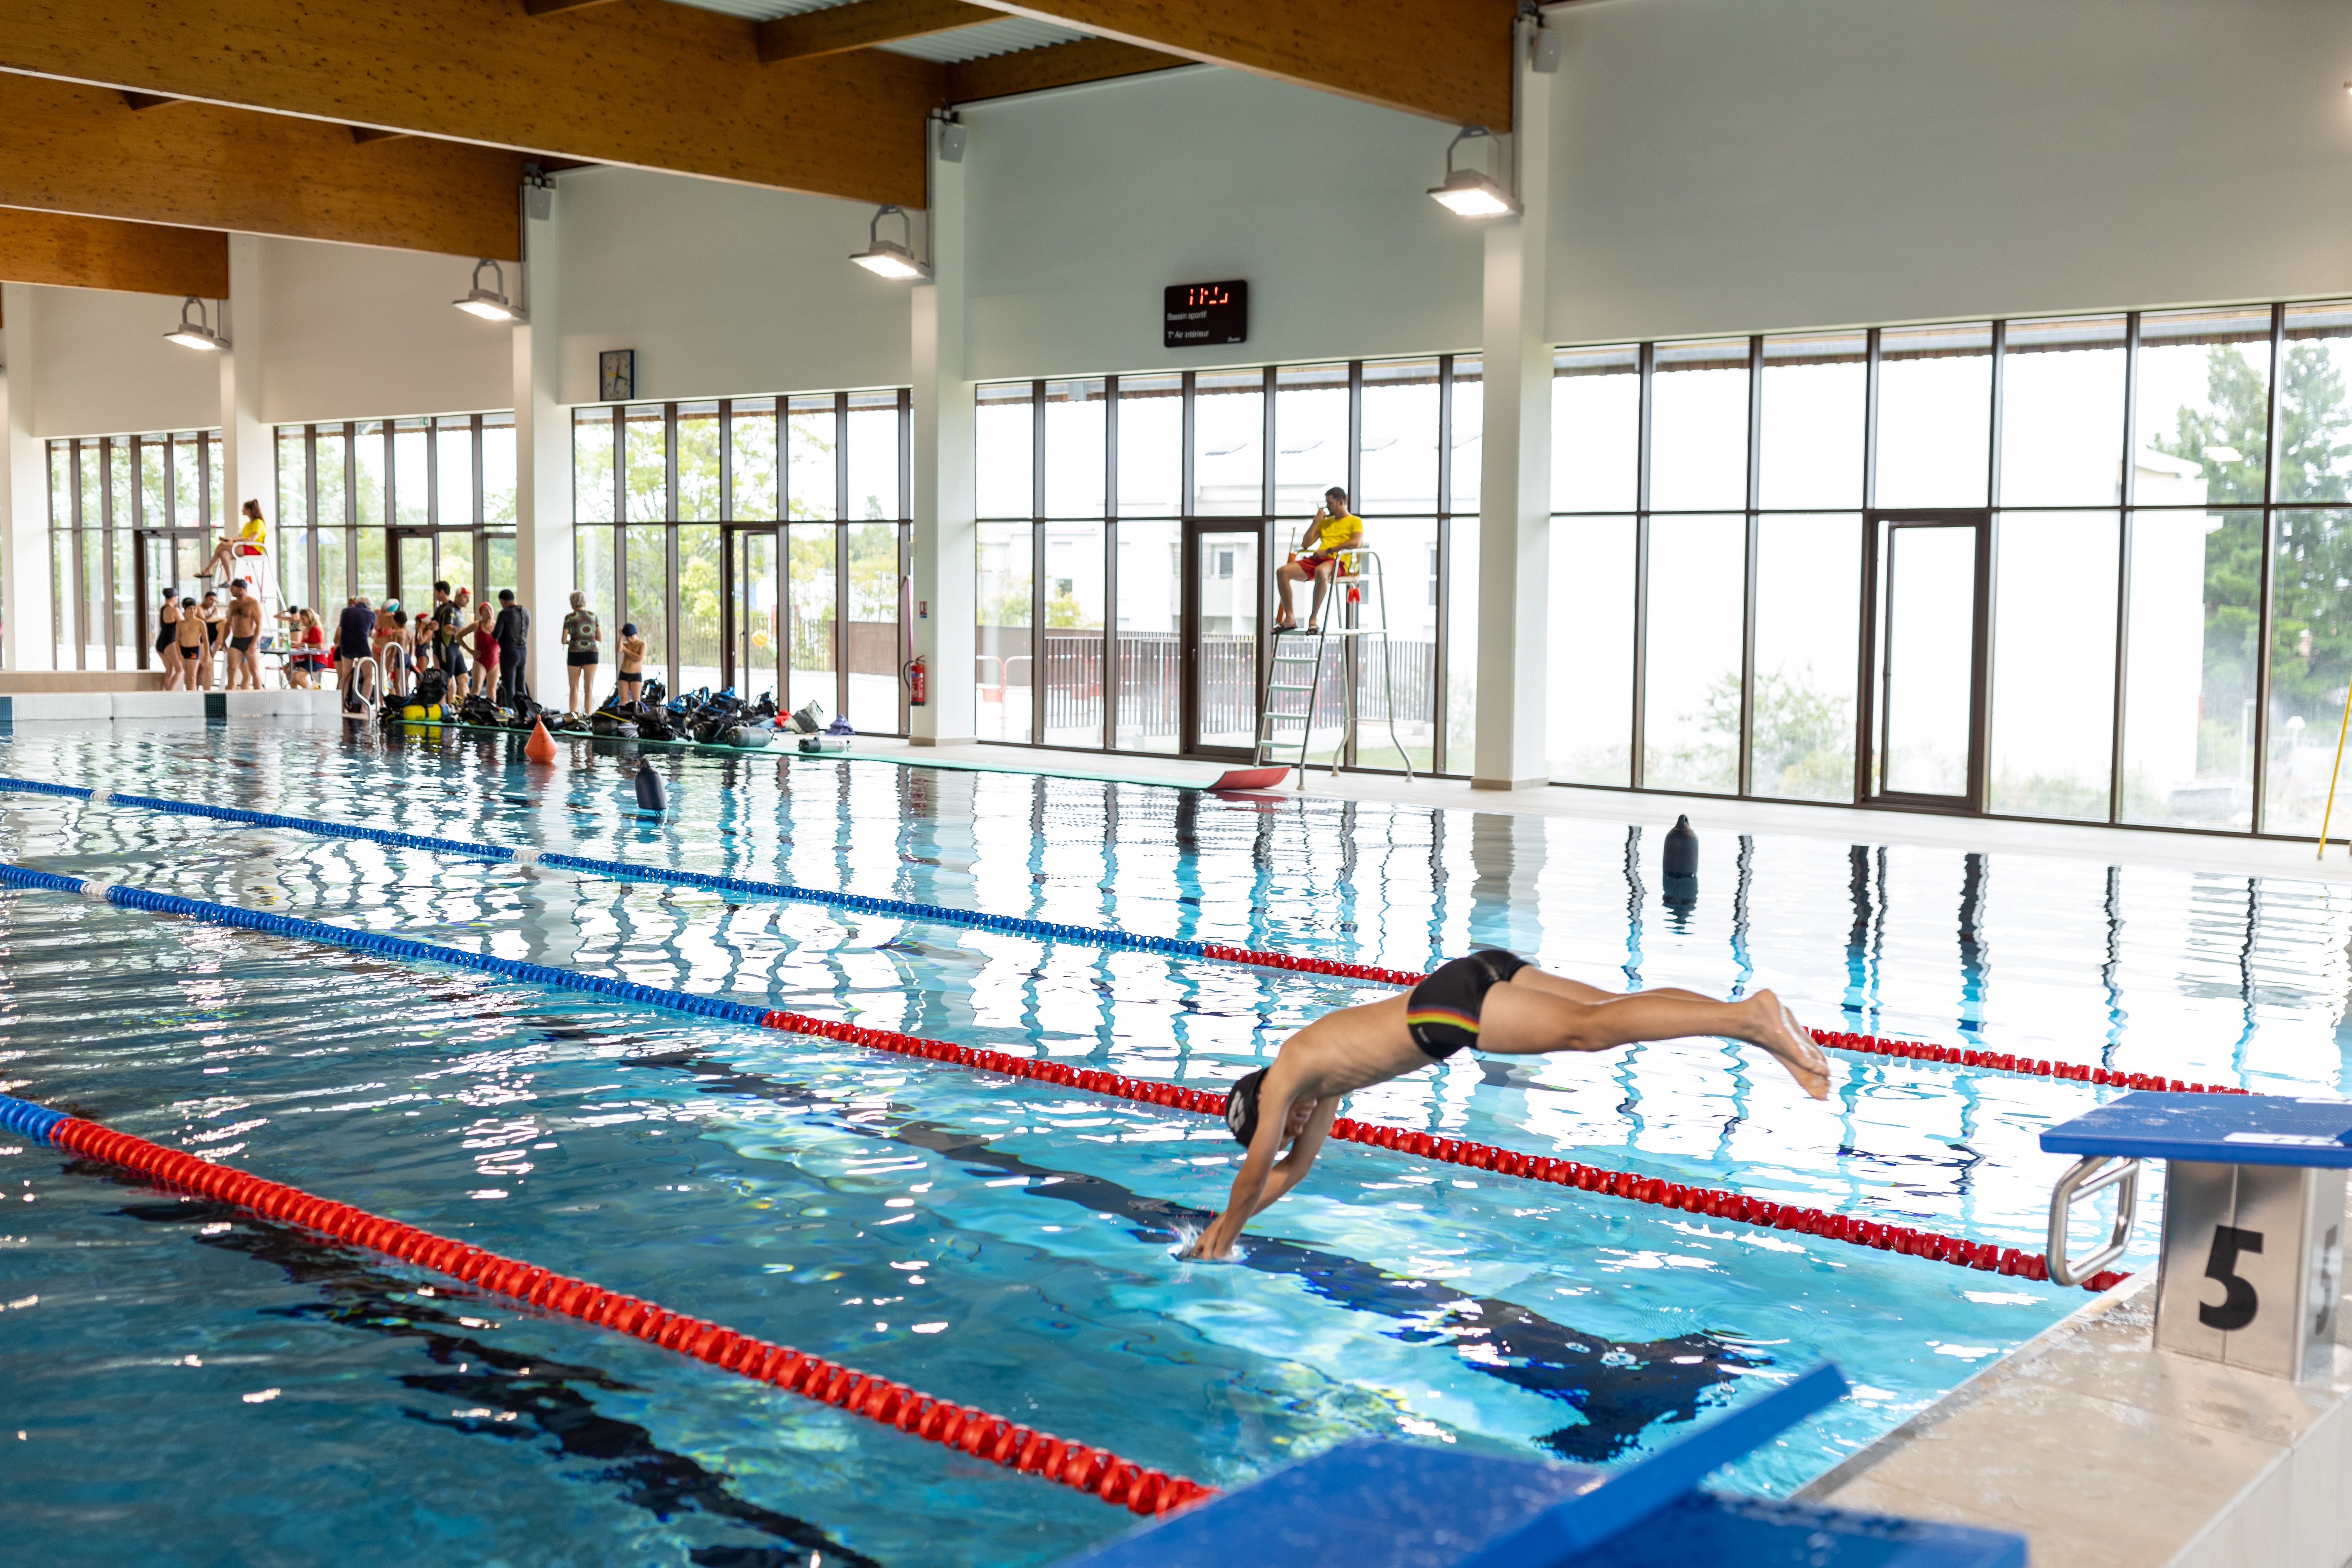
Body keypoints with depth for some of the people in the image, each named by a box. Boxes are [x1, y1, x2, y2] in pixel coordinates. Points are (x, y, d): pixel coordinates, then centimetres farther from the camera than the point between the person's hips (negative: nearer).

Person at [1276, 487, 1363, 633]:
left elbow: (1356, 542, -12)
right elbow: (1305, 544, 20)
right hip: (1316, 560, 6)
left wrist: (1329, 551, -14)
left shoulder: (1355, 521, 10)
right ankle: (1290, 618, -18)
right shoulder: (1325, 522, 27)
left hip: (1339, 562, -6)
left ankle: (1314, 618, -35)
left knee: (1321, 571, -43)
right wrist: (1316, 521, 11)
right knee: (1282, 572, -18)